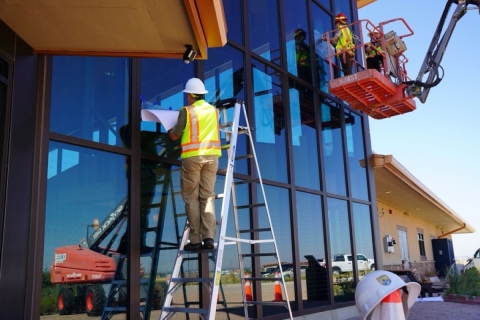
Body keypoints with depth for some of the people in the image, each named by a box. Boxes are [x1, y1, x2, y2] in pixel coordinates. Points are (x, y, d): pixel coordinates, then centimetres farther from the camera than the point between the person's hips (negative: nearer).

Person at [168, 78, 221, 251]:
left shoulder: (186, 111, -2)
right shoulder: (214, 110, 12)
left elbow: (175, 136, 3)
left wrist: (170, 130, 24)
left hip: (192, 156, -4)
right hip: (211, 156, 4)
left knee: (191, 198, 2)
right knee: (207, 196, 6)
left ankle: (195, 240, 1)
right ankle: (209, 237, -1)